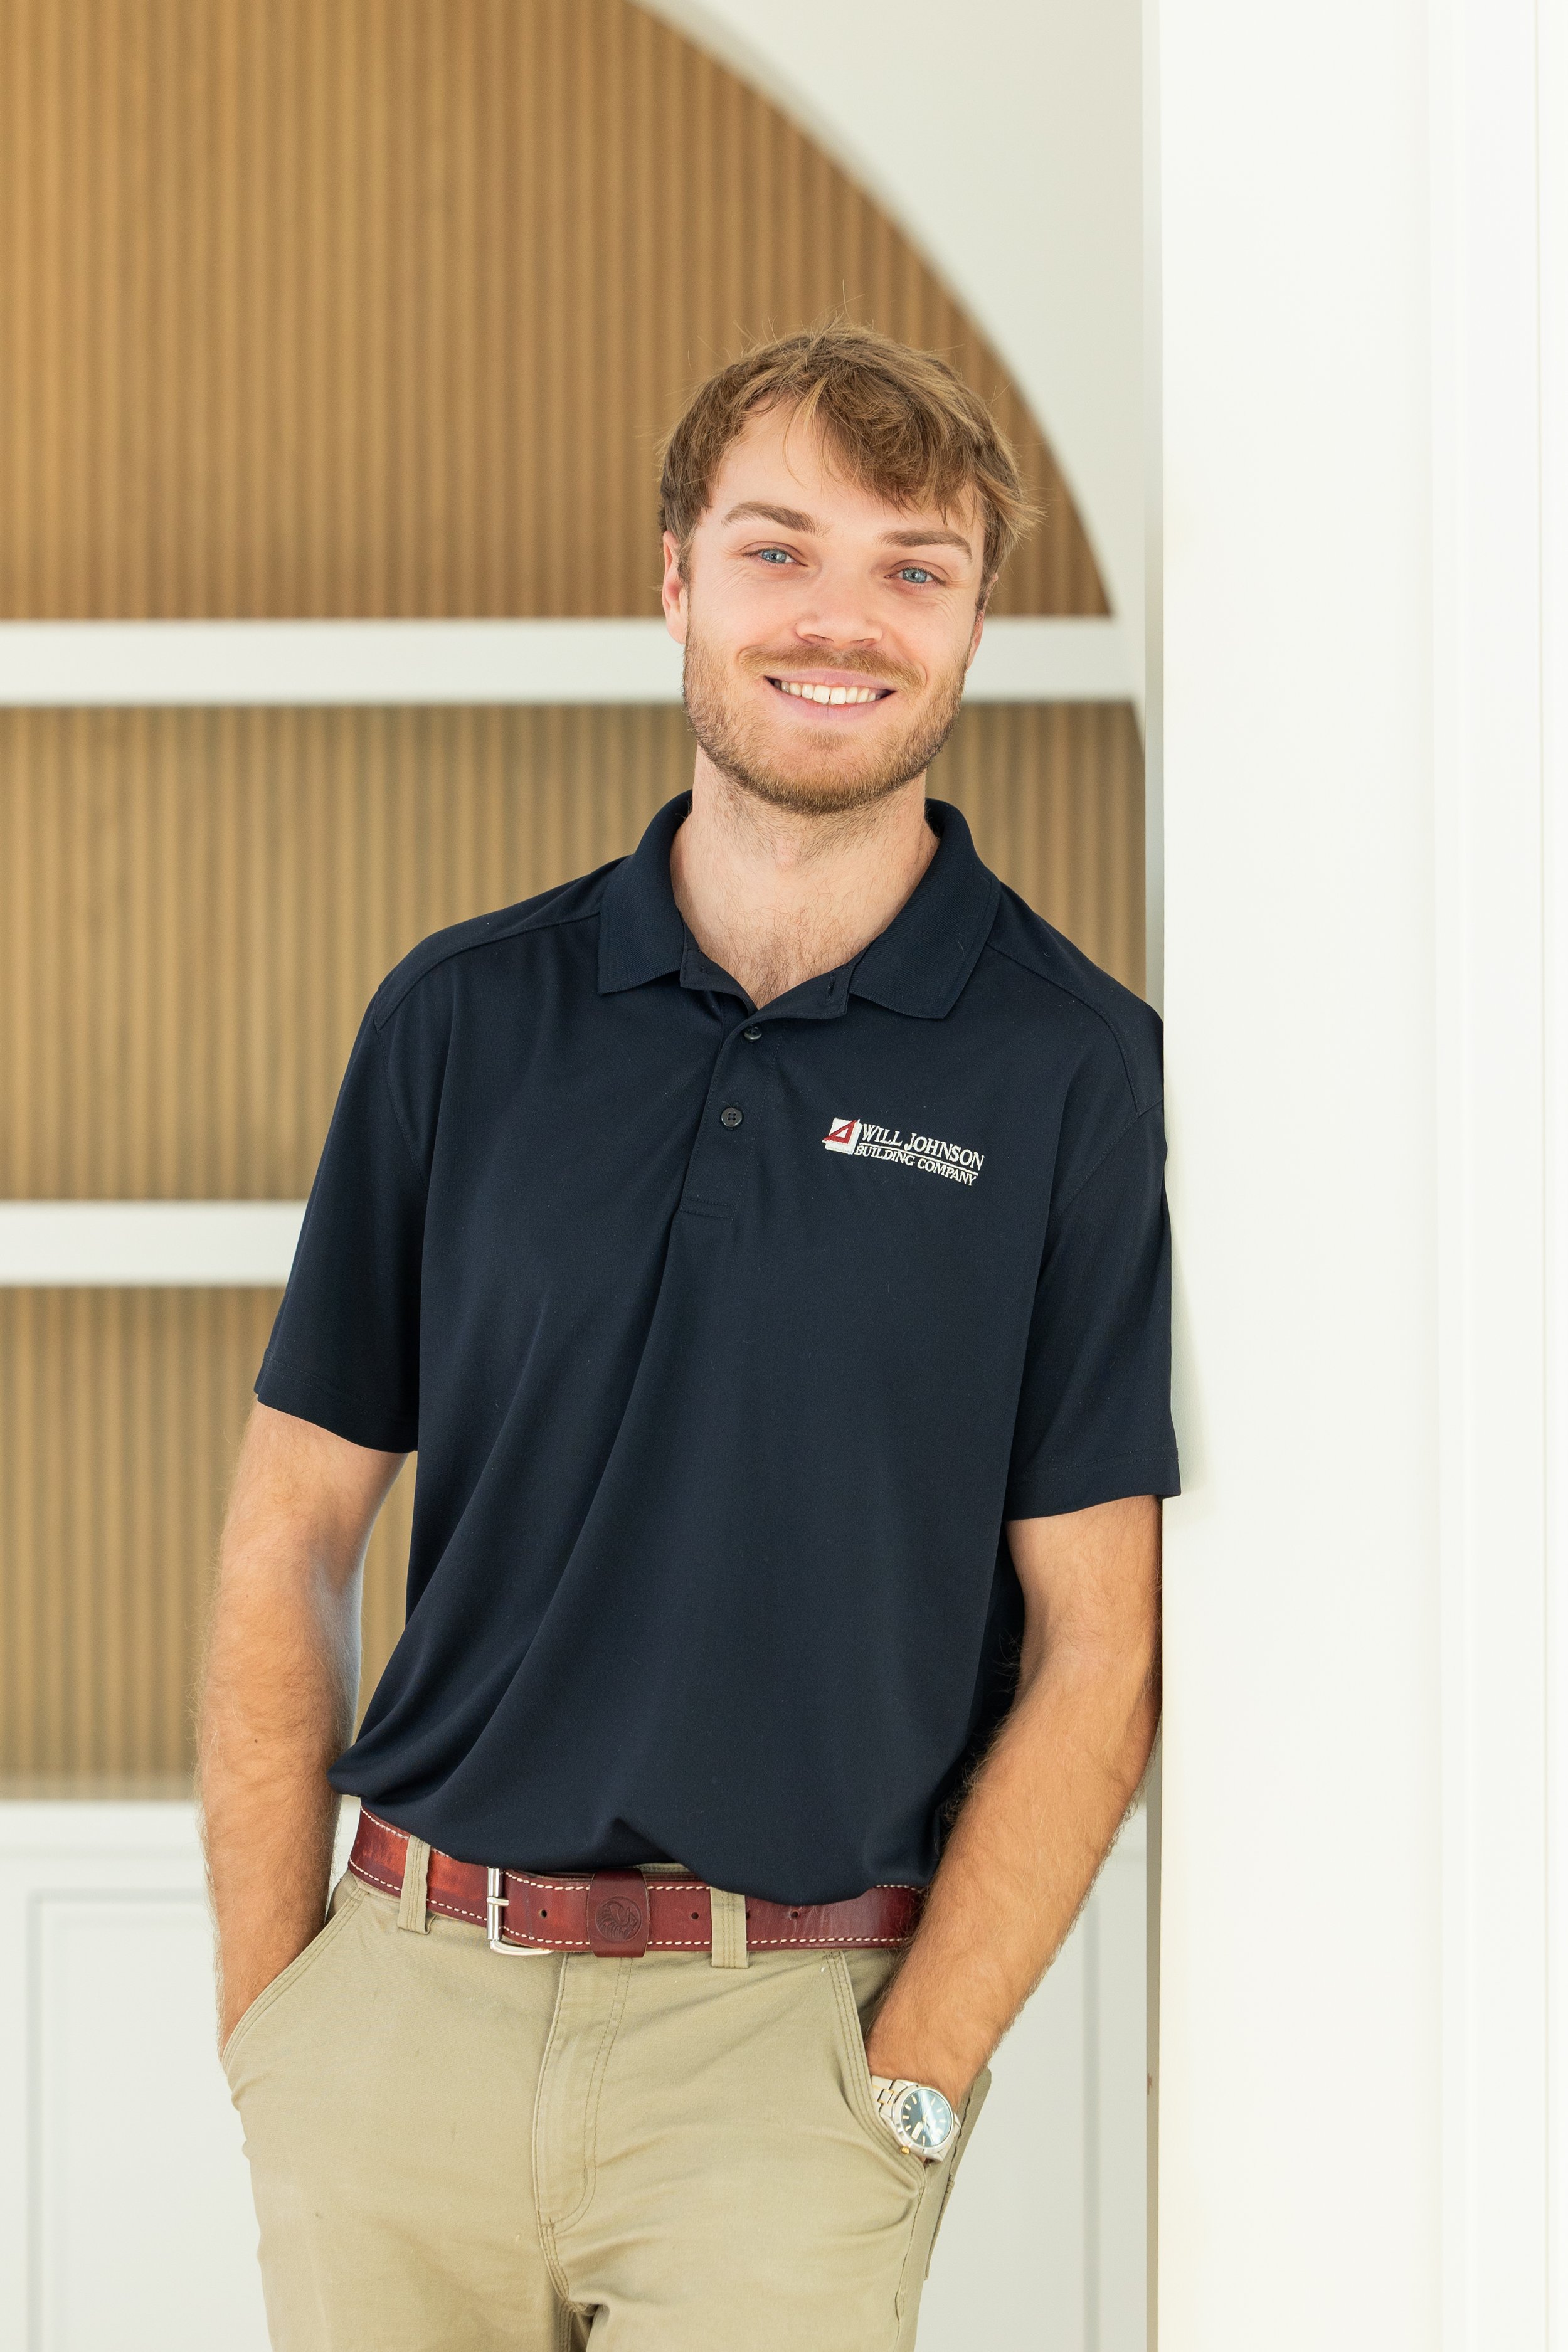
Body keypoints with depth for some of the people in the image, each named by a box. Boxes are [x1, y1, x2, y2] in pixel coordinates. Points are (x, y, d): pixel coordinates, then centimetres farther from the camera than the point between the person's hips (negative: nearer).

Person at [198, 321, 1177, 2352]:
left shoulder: (1082, 1072, -2)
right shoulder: (464, 1016, 5)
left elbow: (1095, 1652, -4)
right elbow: (292, 1537, 7)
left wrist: (906, 2091, -10)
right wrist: (270, 2019, 0)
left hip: (792, 2029, -2)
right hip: (404, 2008, 2)